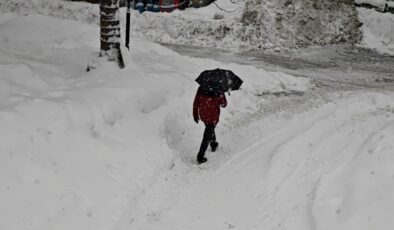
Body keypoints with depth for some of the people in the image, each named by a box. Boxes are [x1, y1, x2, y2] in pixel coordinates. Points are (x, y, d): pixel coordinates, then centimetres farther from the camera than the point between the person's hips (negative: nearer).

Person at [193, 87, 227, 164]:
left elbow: (196, 103, -2)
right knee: (207, 137, 4)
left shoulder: (201, 89, -11)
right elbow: (224, 104, -9)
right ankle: (200, 157, 5)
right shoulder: (218, 91, -22)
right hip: (212, 117, -5)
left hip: (203, 115, 5)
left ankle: (213, 144, 54)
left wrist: (195, 114, 11)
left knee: (210, 129, 32)